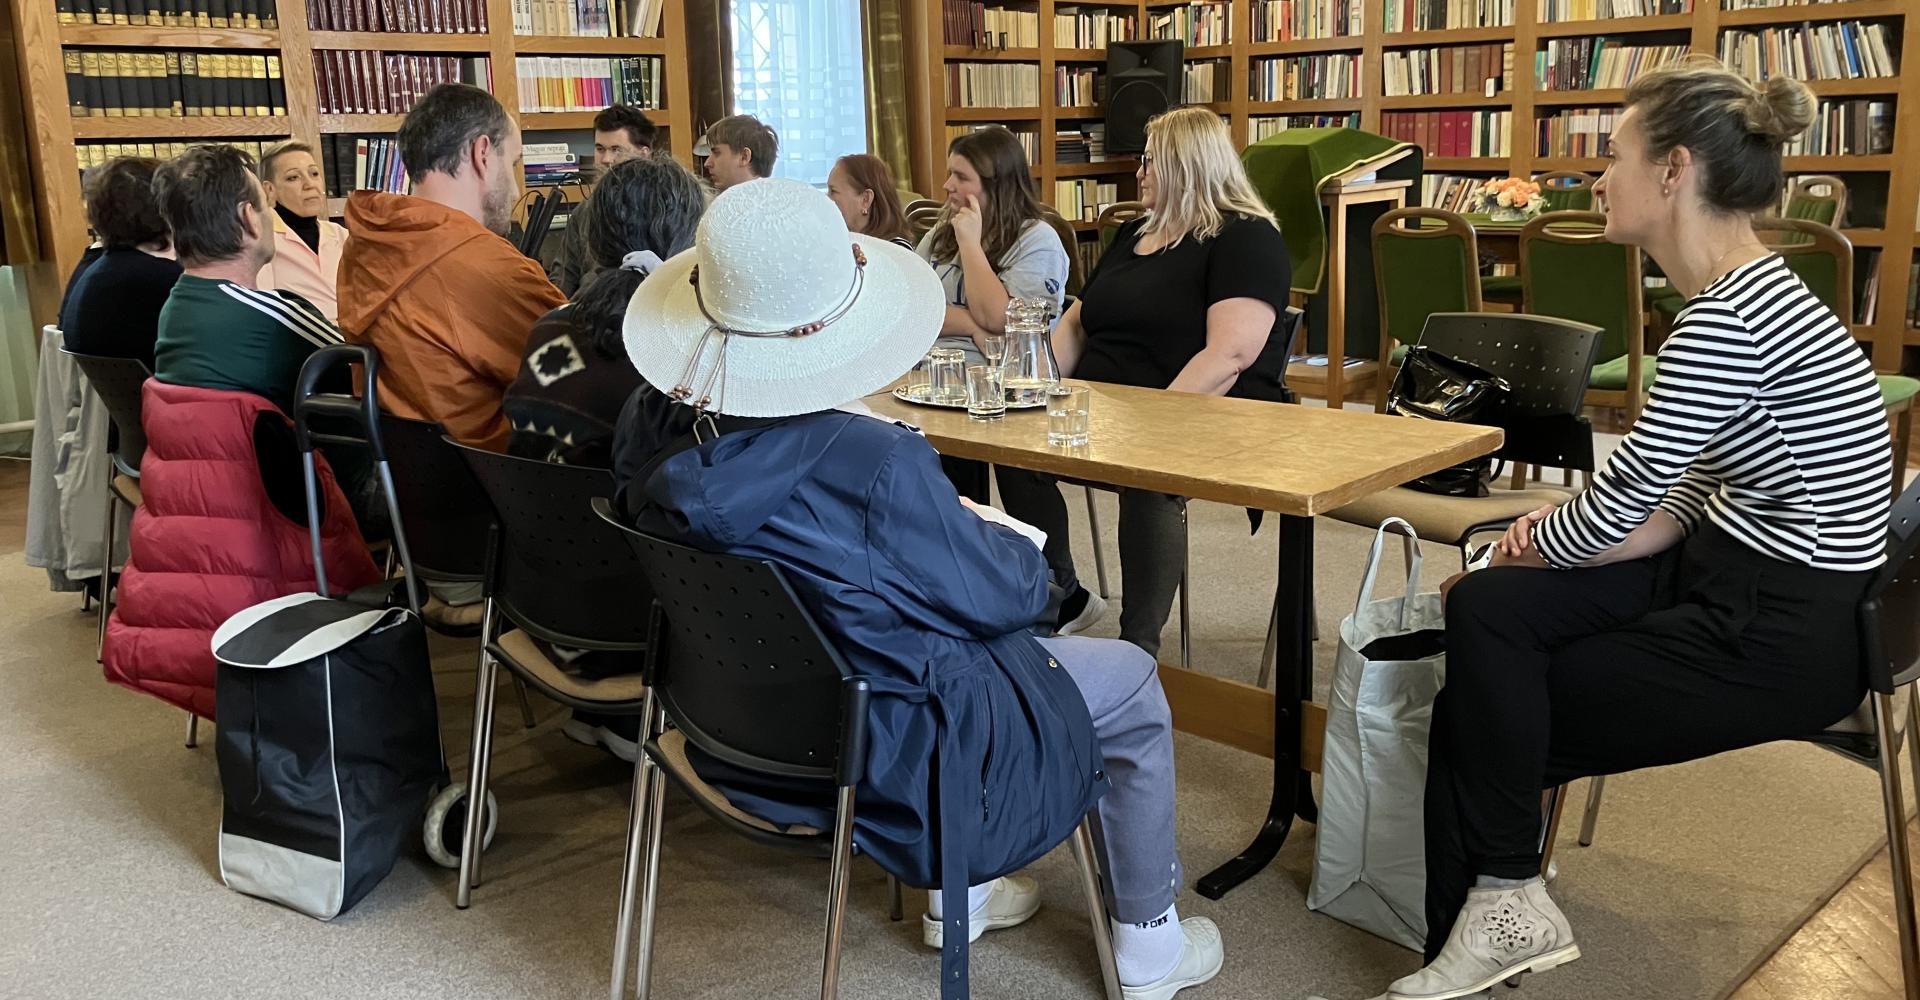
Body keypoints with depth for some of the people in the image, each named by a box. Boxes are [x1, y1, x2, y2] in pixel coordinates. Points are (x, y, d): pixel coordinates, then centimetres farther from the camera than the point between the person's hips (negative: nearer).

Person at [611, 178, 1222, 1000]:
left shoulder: (651, 424, -13)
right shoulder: (873, 464, -35)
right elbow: (998, 596, -18)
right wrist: (1011, 542, 5)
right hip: (886, 765, -7)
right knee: (1132, 684, 14)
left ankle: (954, 896, 44)